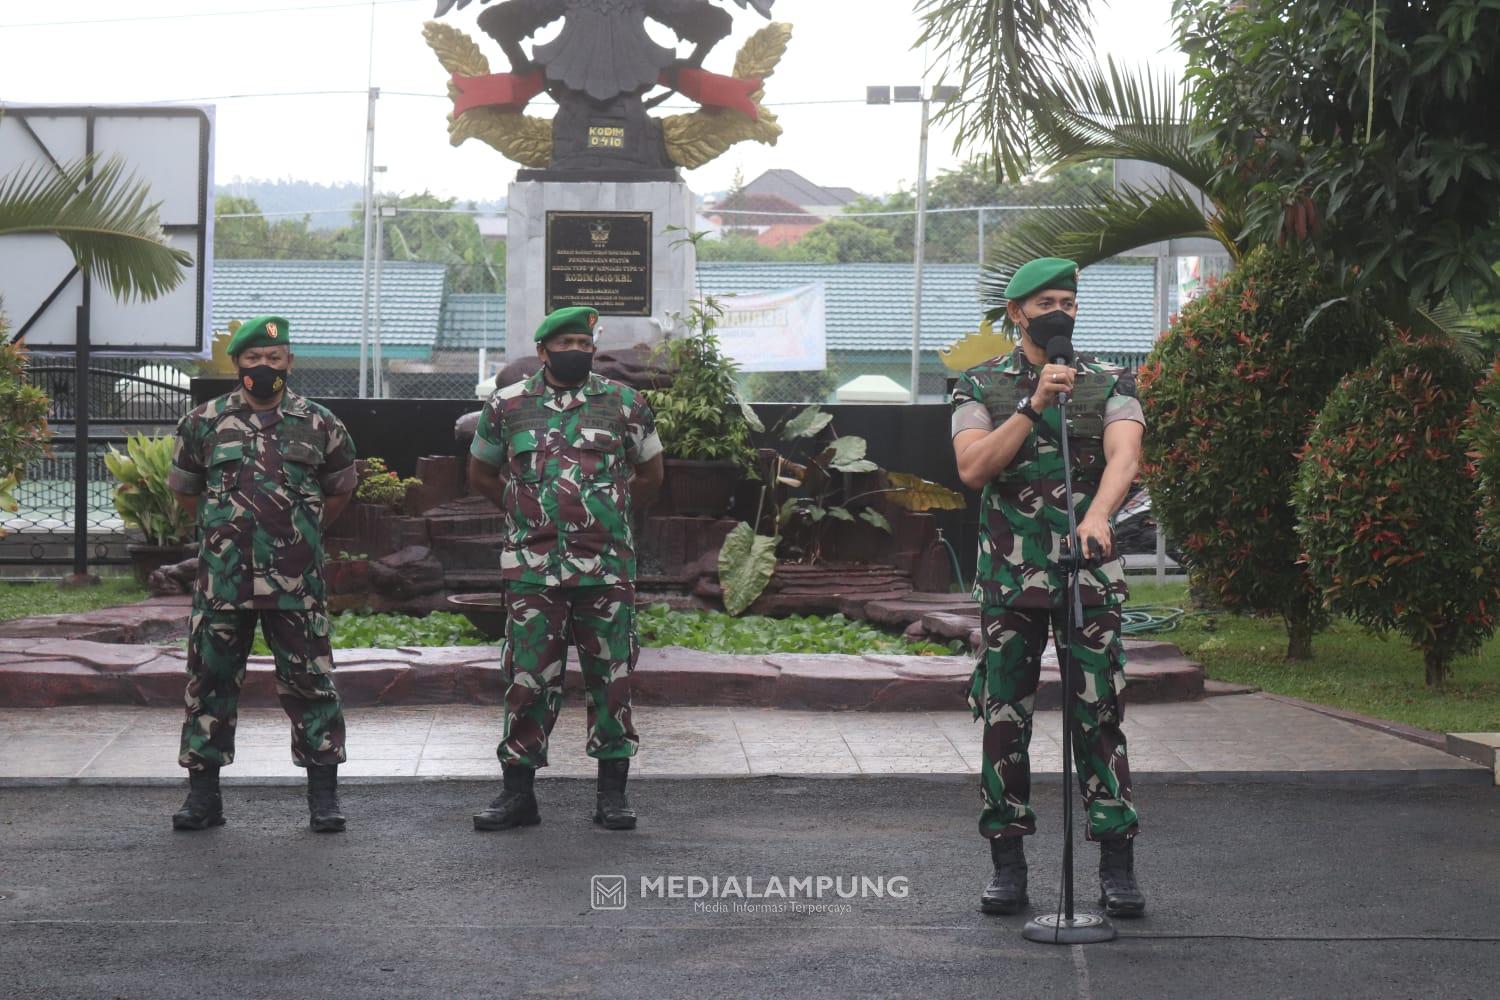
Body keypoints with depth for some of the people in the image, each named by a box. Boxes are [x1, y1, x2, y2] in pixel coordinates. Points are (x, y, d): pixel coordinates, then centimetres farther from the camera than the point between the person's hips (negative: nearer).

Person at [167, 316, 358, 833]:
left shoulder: (319, 424, 4)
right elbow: (184, 490, 18)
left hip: (297, 585, -1)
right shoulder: (203, 423, 5)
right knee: (209, 681, 5)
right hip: (221, 581, 1)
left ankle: (323, 795, 7)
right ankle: (202, 793, 14)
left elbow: (340, 489, 18)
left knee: (309, 683, 0)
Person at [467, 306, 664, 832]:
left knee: (611, 675, 3)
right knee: (528, 678, -1)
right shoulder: (506, 406, 6)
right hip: (532, 568, 0)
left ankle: (613, 793, 11)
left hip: (607, 567, 0)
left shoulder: (623, 403, 5)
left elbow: (650, 473, 17)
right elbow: (481, 473, 19)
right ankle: (518, 792, 7)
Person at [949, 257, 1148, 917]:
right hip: (1009, 579, 1)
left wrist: (1098, 514, -32)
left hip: (1091, 577, 0)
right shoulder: (981, 387, 8)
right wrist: (1033, 405, -16)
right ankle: (1008, 865, 12)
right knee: (1004, 719, 3)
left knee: (1098, 715, -3)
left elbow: (1124, 456, -11)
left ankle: (1117, 868, 2)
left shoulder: (1111, 384, 8)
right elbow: (972, 468, -8)